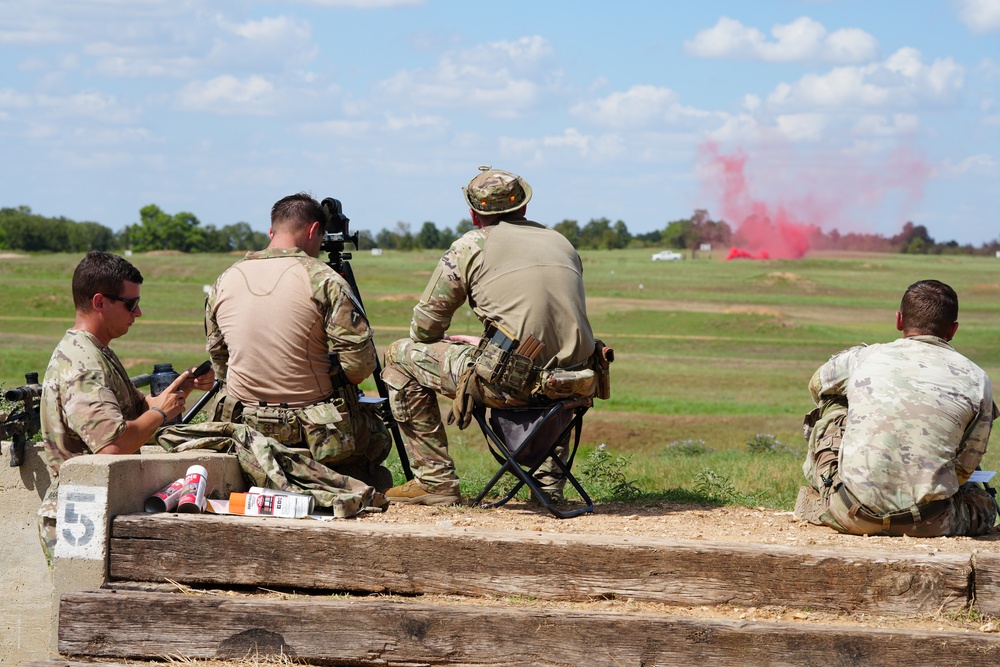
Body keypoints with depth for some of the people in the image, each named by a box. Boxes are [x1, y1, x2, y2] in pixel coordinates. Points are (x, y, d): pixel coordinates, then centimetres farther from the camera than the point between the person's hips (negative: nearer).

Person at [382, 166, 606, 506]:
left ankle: (435, 480, 11)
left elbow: (424, 327, 8)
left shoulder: (471, 245, 5)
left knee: (400, 357, 12)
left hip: (509, 382, -6)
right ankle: (550, 481, 35)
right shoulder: (561, 243, 20)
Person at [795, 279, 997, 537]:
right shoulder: (976, 380, 2)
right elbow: (964, 469, 8)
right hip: (928, 525, 1)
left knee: (831, 409, 23)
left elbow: (817, 385, 29)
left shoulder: (861, 358, 5)